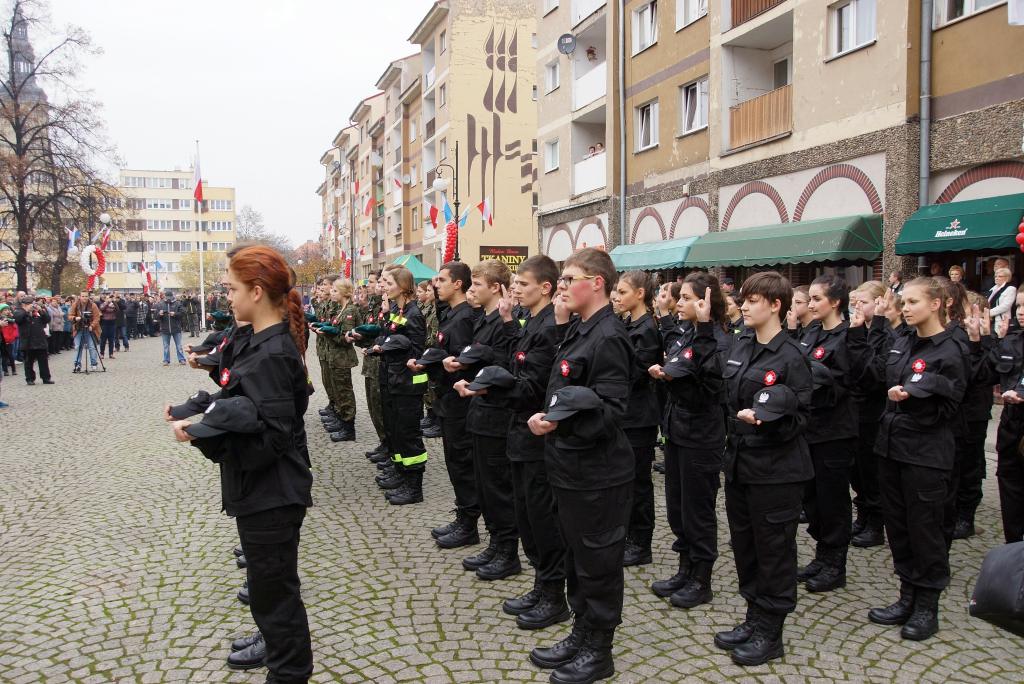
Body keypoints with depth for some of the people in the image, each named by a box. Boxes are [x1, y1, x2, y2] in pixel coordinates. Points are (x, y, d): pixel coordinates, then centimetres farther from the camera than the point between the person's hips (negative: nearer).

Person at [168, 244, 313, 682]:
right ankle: (275, 641, 50)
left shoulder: (272, 355, -25)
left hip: (271, 493, -10)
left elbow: (268, 436, -28)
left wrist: (199, 435, -28)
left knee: (274, 585, 5)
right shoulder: (256, 341, 5)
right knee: (265, 575, 28)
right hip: (260, 487, 10)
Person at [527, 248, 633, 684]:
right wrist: (561, 328, 7)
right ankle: (580, 635, 34)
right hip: (570, 467, 9)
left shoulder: (608, 338, -19)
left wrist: (558, 423, -34)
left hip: (597, 474, -9)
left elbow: (609, 411, -22)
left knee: (597, 563, 6)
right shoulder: (579, 331, 10)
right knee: (576, 557, 19)